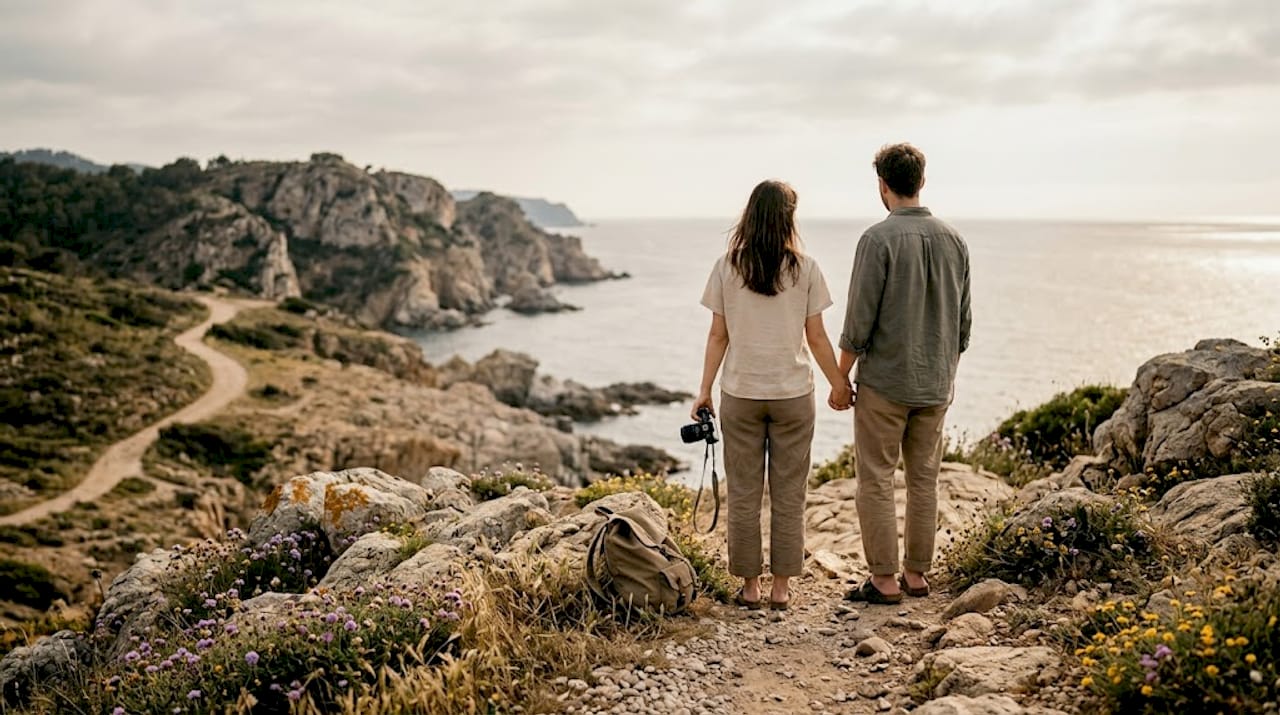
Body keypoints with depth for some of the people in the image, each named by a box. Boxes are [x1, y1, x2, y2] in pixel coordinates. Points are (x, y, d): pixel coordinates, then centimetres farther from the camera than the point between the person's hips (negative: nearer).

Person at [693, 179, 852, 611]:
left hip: (741, 395, 1)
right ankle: (781, 587, 15)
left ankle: (749, 586, 16)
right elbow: (816, 338, -2)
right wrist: (839, 384, 12)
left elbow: (718, 336, -1)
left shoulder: (727, 268, -3)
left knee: (743, 495, 9)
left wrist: (705, 390, 7)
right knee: (789, 495, 9)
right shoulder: (805, 269, -5)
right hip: (793, 395, 0)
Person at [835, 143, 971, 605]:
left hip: (883, 382, -6)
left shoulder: (879, 239, -13)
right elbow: (963, 322, 10)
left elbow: (859, 320, -15)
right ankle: (917, 573, 21)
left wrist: (840, 378, -4)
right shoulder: (953, 240, 5)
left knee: (876, 480, 3)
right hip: (935, 385, 6)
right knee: (924, 480, 13)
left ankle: (884, 579, 6)